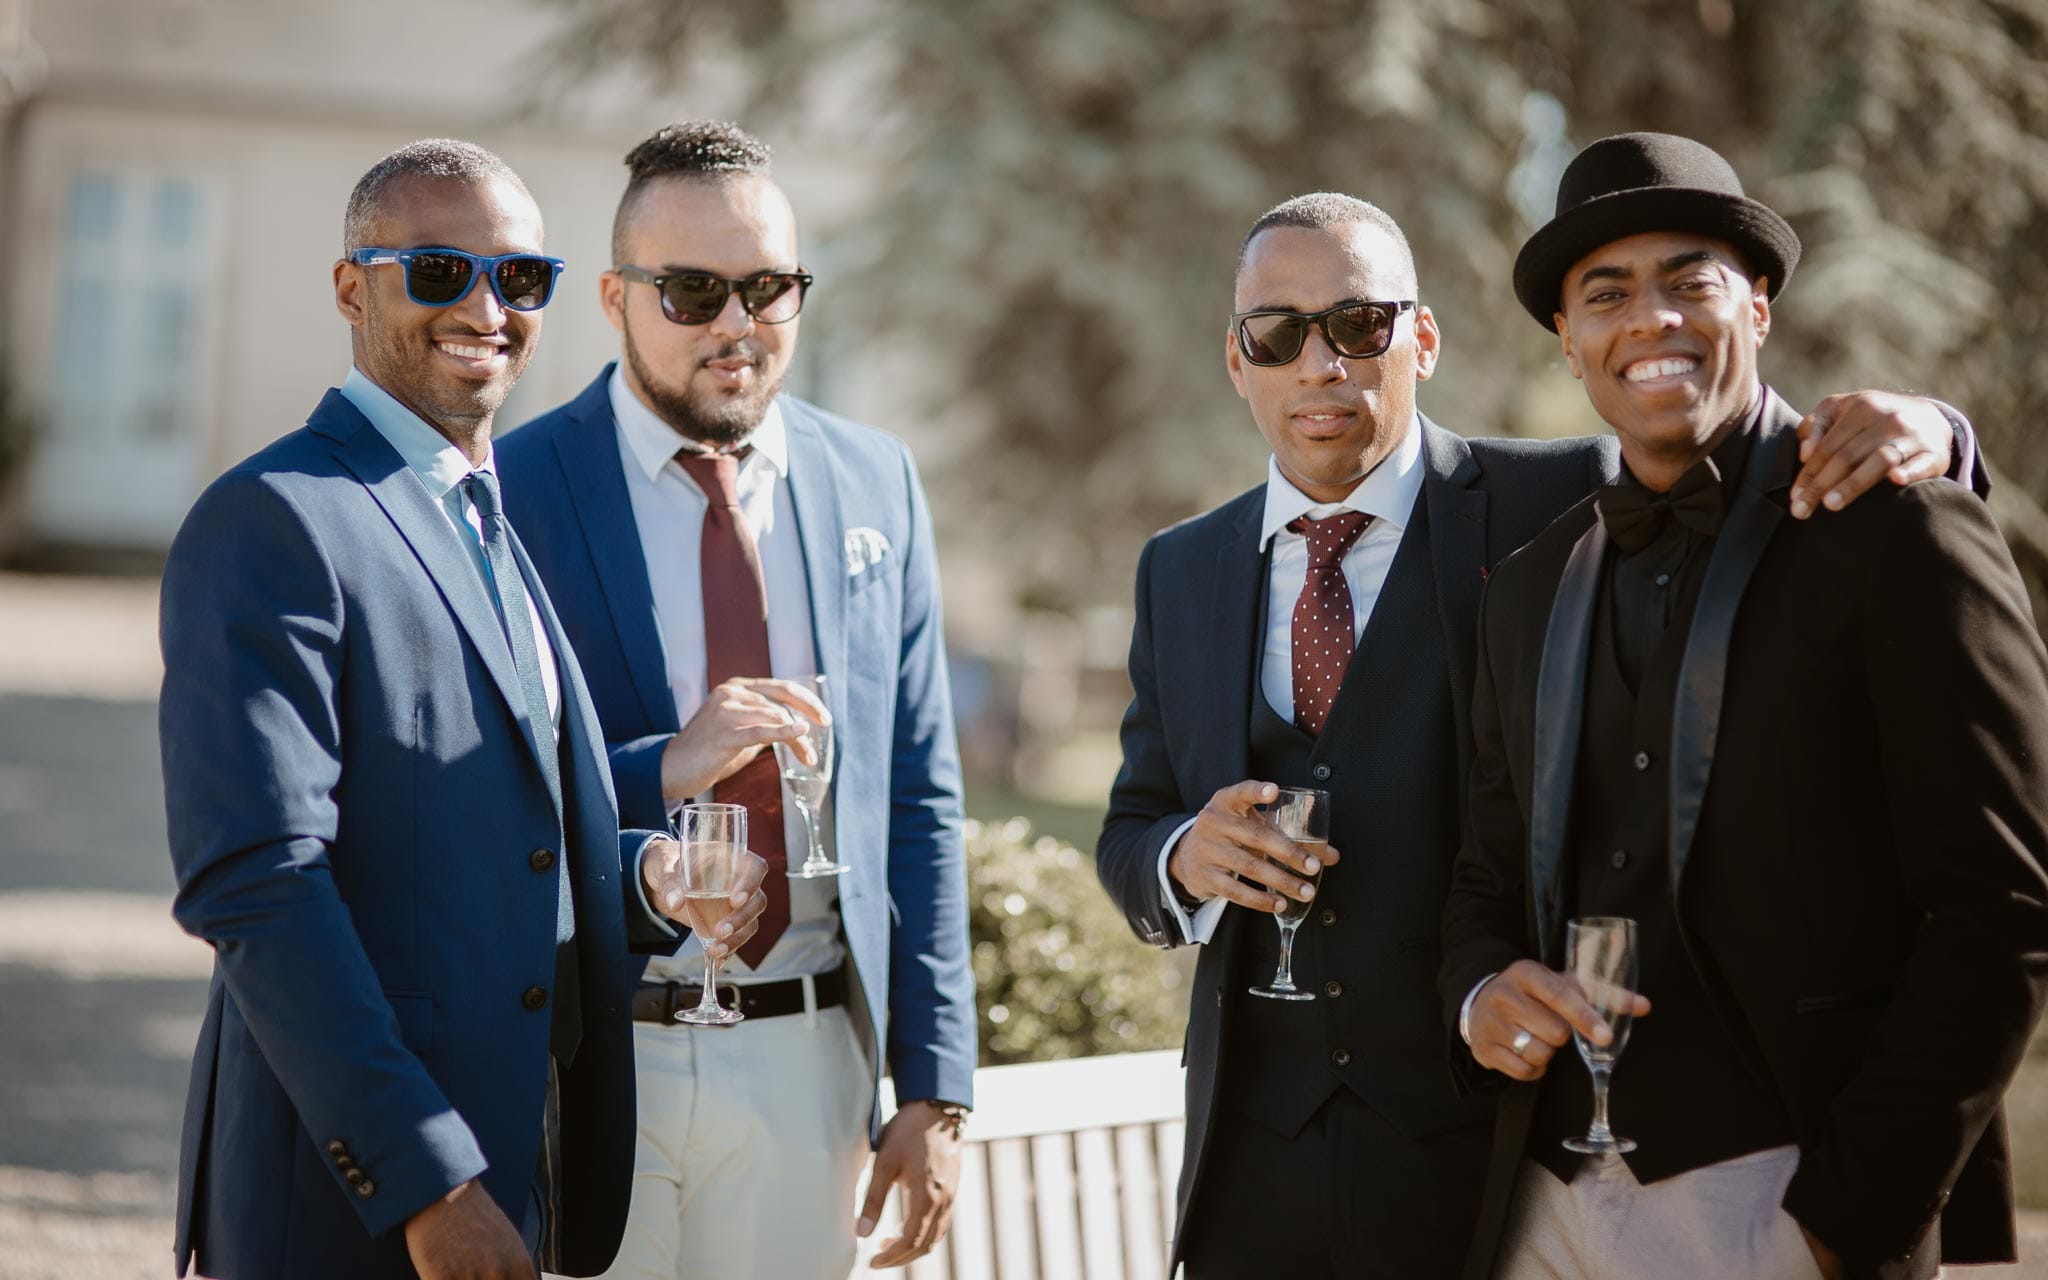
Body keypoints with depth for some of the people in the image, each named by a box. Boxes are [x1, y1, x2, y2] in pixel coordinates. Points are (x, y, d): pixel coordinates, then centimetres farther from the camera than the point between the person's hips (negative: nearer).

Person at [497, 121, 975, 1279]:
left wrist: (936, 1089, 4)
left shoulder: (876, 484, 6)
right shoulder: (514, 492, -6)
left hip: (805, 1059, 3)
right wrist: (663, 768, -24)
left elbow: (918, 801, 7)